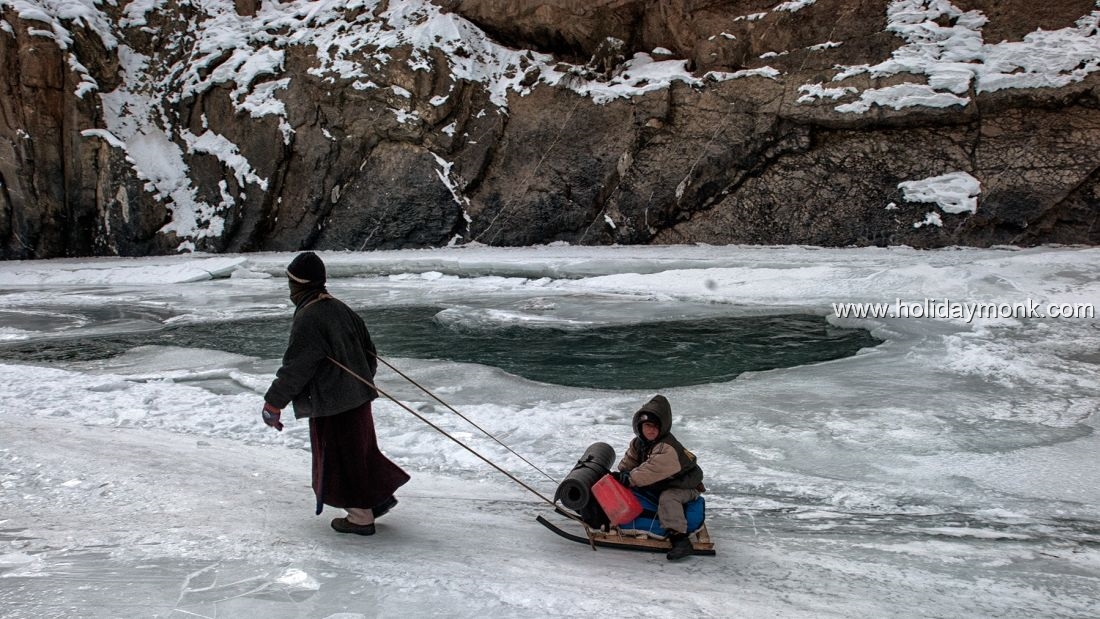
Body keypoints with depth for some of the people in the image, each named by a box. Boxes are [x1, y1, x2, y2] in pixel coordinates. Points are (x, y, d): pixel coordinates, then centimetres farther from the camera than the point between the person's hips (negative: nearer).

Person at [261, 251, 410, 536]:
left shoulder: (308, 320, -20)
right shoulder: (340, 309, 6)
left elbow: (294, 369, -21)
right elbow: (368, 350, 15)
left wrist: (273, 403, -13)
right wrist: (364, 378, 30)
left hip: (331, 405, -8)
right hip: (357, 397, 8)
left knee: (340, 459, 4)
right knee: (360, 450, 22)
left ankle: (360, 516, 12)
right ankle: (380, 494, 26)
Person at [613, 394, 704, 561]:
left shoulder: (667, 448, -32)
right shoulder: (639, 442, -2)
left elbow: (652, 470, -40)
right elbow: (630, 461, 8)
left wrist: (629, 479, -37)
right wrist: (621, 474, -10)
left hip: (685, 486, -9)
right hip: (660, 485, 9)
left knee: (667, 498, -35)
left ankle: (680, 540, -37)